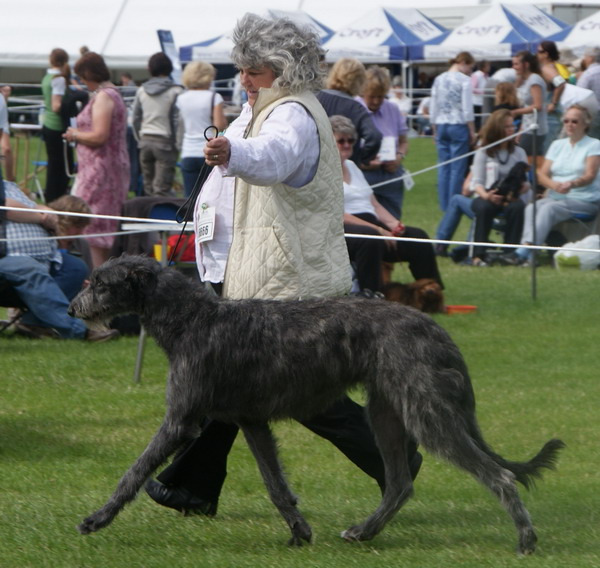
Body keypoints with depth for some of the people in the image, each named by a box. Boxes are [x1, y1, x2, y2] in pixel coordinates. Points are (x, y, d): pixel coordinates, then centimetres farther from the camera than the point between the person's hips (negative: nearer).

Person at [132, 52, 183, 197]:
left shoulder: (142, 90, 8)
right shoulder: (175, 91, -8)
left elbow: (135, 119, 13)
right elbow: (178, 121, -10)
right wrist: (177, 146, -5)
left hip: (145, 140, 5)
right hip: (165, 141, -5)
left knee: (148, 187, 11)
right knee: (162, 188, -8)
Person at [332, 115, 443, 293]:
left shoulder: (352, 166, 24)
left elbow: (374, 204, 22)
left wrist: (394, 224, 1)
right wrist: (377, 230, -20)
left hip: (371, 224, 8)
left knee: (418, 237, -12)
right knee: (370, 239, -40)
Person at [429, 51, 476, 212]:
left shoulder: (439, 80, 7)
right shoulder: (464, 80, -9)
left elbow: (433, 108, 10)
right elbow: (467, 109, -11)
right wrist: (472, 131, -4)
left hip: (441, 126, 5)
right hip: (458, 126, -5)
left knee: (443, 167, 9)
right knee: (458, 168, 0)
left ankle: (444, 205, 10)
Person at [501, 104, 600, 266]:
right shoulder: (557, 145, 19)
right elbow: (542, 175, 8)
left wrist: (572, 184, -32)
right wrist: (554, 185, -16)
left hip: (585, 200, -5)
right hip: (555, 197, 5)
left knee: (549, 208, -32)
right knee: (532, 207, -27)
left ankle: (524, 252, -43)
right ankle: (527, 251, -44)